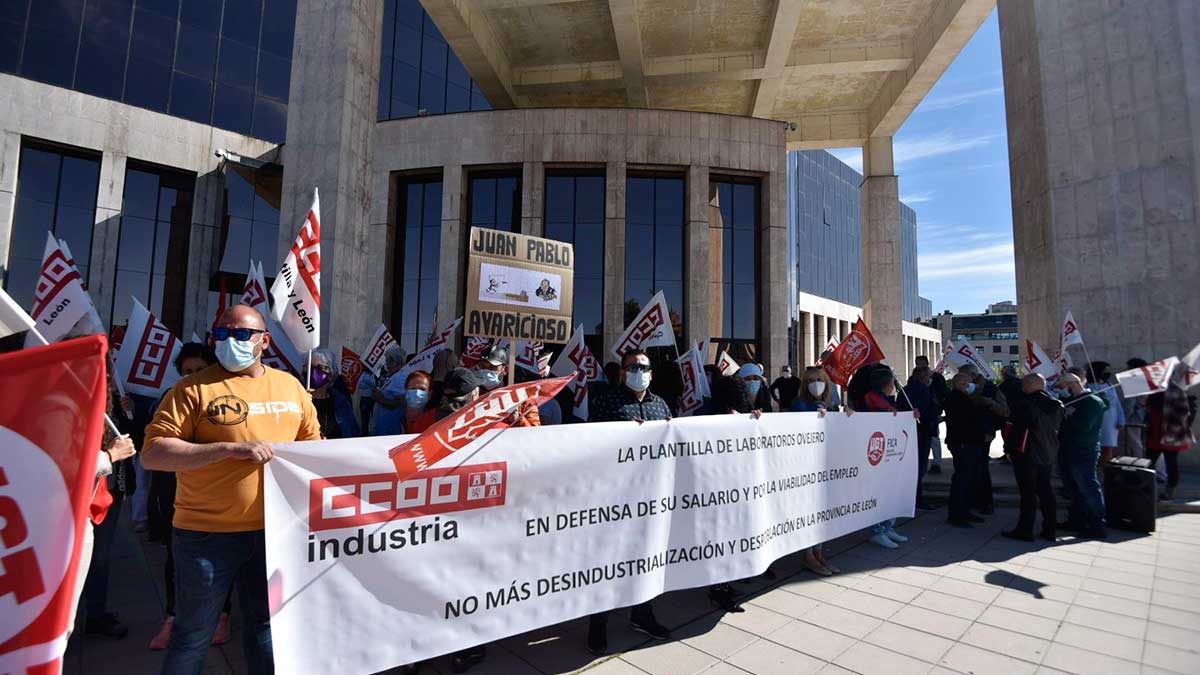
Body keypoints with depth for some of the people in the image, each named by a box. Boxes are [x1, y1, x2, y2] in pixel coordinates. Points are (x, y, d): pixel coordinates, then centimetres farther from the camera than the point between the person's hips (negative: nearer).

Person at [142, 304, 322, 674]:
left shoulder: (291, 386, 6)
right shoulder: (193, 388, -7)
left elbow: (312, 442, 15)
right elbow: (153, 453, -13)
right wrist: (230, 449, -23)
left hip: (274, 530, 3)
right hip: (207, 533, -3)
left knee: (266, 626, 19)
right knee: (194, 635, 15)